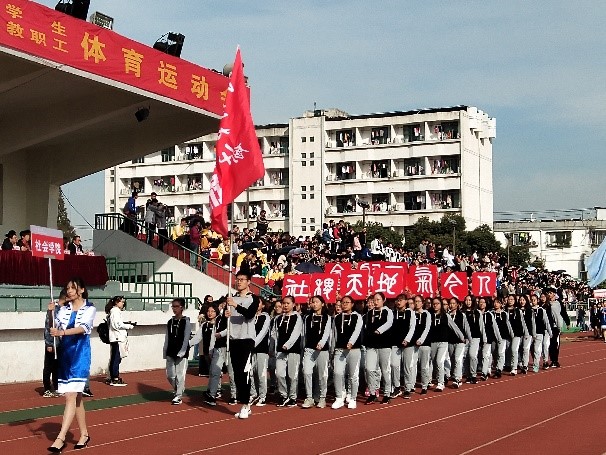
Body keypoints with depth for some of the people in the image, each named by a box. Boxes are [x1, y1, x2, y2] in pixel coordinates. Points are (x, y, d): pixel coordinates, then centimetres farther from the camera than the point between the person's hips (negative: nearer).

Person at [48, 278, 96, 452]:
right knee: (76, 396, 12)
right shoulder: (63, 310, 11)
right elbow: (57, 328, 0)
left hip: (80, 355, -5)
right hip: (65, 354, 5)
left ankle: (60, 438, -18)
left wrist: (62, 332, -34)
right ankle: (84, 434, 24)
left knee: (71, 396, -13)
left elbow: (83, 328, -19)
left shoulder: (90, 309, -3)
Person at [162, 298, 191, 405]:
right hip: (171, 352, 6)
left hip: (181, 353, -6)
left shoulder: (186, 322, -5)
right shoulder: (170, 322, 11)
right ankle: (177, 391, 28)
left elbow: (186, 338, -10)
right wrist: (165, 352, 9)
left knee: (180, 374, -6)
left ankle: (178, 396, 1)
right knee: (170, 375, 7)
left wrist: (181, 352, -16)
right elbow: (167, 338, 13)